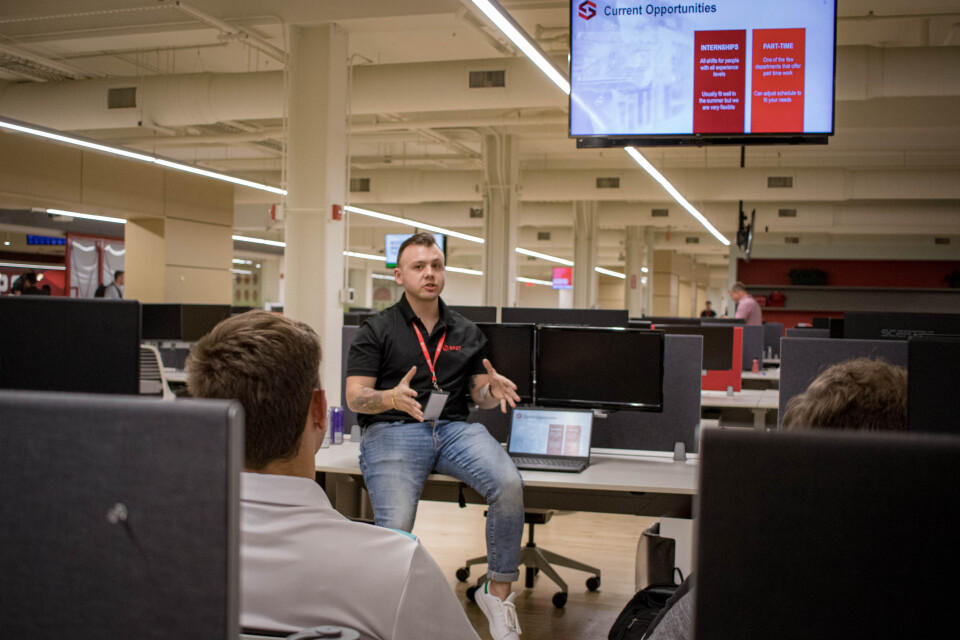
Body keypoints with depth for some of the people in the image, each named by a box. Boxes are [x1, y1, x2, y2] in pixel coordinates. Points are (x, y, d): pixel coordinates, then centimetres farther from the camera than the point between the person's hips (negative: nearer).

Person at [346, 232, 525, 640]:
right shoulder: (376, 330, 8)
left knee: (508, 484, -26)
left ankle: (498, 594, -11)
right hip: (392, 429, -3)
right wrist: (392, 398, -21)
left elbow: (479, 392, 20)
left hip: (453, 427, 3)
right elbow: (354, 397, 1)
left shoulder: (465, 332, 20)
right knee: (396, 527, -28)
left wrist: (495, 391, -6)